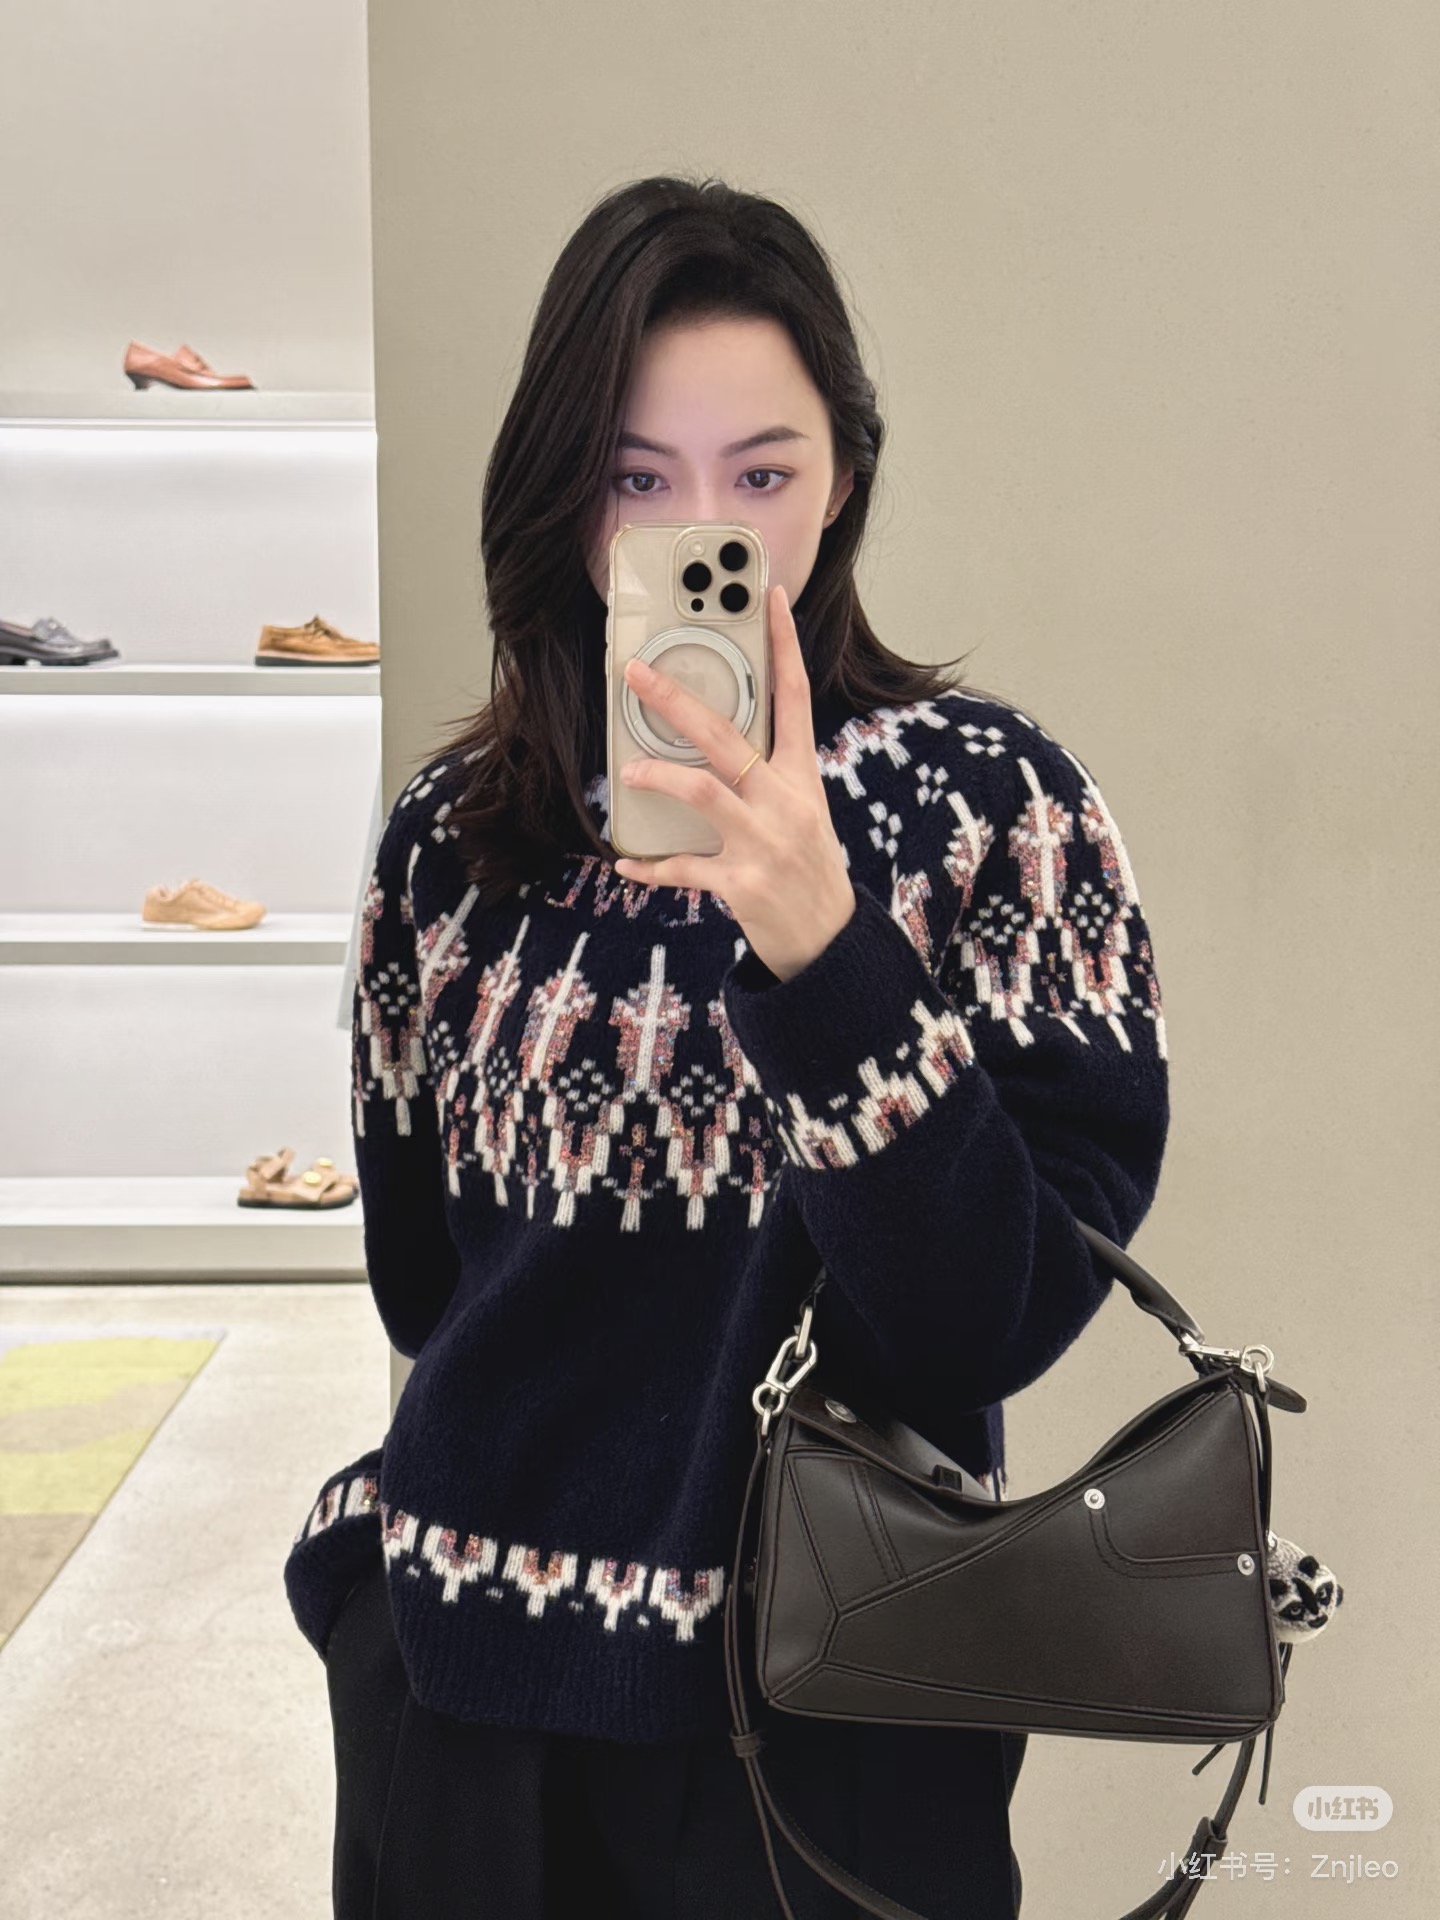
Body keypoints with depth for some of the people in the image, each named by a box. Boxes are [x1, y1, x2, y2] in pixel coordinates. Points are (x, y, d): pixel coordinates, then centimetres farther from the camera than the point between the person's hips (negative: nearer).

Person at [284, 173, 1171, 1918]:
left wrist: (820, 950, -29)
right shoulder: (458, 830, -2)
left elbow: (1004, 1318, -19)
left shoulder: (986, 796, -11)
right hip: (463, 1669, 3)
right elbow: (417, 1271, 9)